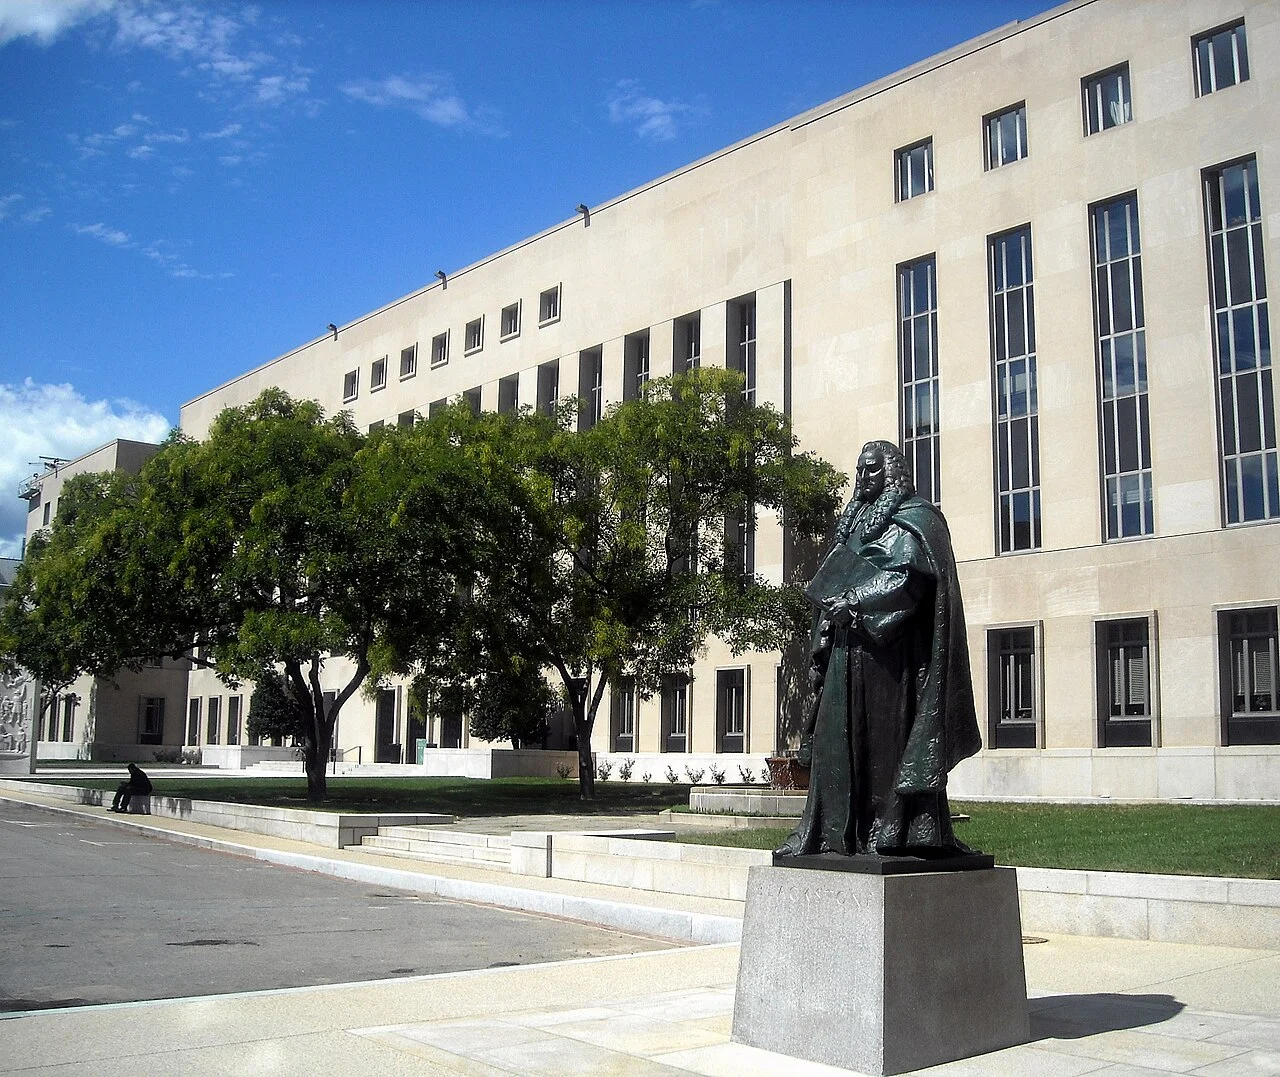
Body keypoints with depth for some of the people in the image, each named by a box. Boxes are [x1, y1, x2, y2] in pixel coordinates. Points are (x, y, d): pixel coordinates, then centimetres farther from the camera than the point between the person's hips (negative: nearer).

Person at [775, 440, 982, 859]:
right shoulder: (853, 521, 22)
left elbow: (909, 574, -16)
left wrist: (854, 602, -19)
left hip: (888, 650, -7)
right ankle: (838, 833, 7)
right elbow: (833, 582, 19)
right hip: (848, 648, 7)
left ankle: (894, 831, -2)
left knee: (885, 737, -7)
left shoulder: (914, 517, 0)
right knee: (839, 738, 4)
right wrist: (820, 650, 12)